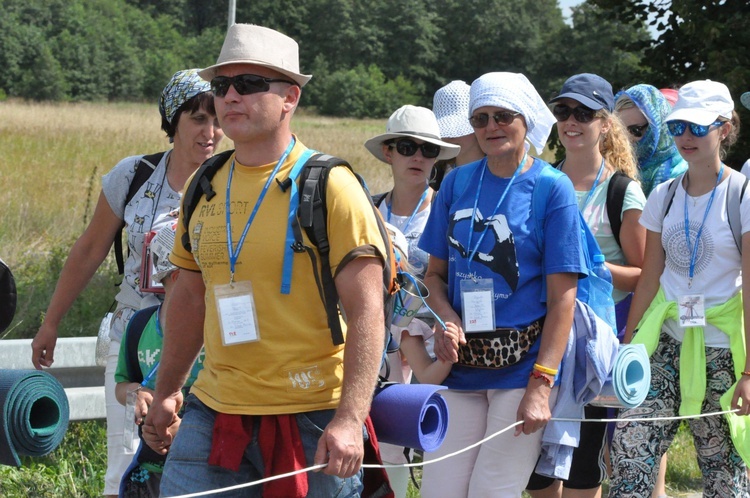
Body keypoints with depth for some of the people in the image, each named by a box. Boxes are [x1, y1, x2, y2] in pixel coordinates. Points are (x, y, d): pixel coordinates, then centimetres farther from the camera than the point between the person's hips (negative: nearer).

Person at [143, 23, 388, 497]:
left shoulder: (330, 187, -9)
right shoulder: (205, 188, 9)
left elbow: (367, 312, -14)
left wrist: (349, 419, -22)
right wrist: (166, 392, 24)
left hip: (312, 419, -5)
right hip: (215, 412, 5)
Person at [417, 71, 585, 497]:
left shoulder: (553, 189, -5)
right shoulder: (457, 183, 8)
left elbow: (562, 295, -9)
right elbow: (436, 271, 15)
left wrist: (541, 386, -17)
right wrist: (445, 315, -8)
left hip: (523, 363, -4)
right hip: (462, 364, 4)